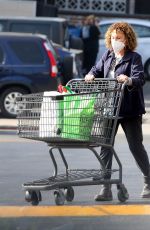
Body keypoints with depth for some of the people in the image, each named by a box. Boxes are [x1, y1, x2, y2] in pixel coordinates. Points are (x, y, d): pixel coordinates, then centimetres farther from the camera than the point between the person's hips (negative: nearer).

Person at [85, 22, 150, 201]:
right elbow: (97, 69, 20)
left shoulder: (134, 58, -7)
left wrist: (129, 80, -40)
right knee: (105, 146, -1)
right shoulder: (107, 56, 10)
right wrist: (91, 75, -3)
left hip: (130, 110, -5)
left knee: (136, 146, 4)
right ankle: (106, 189, 1)